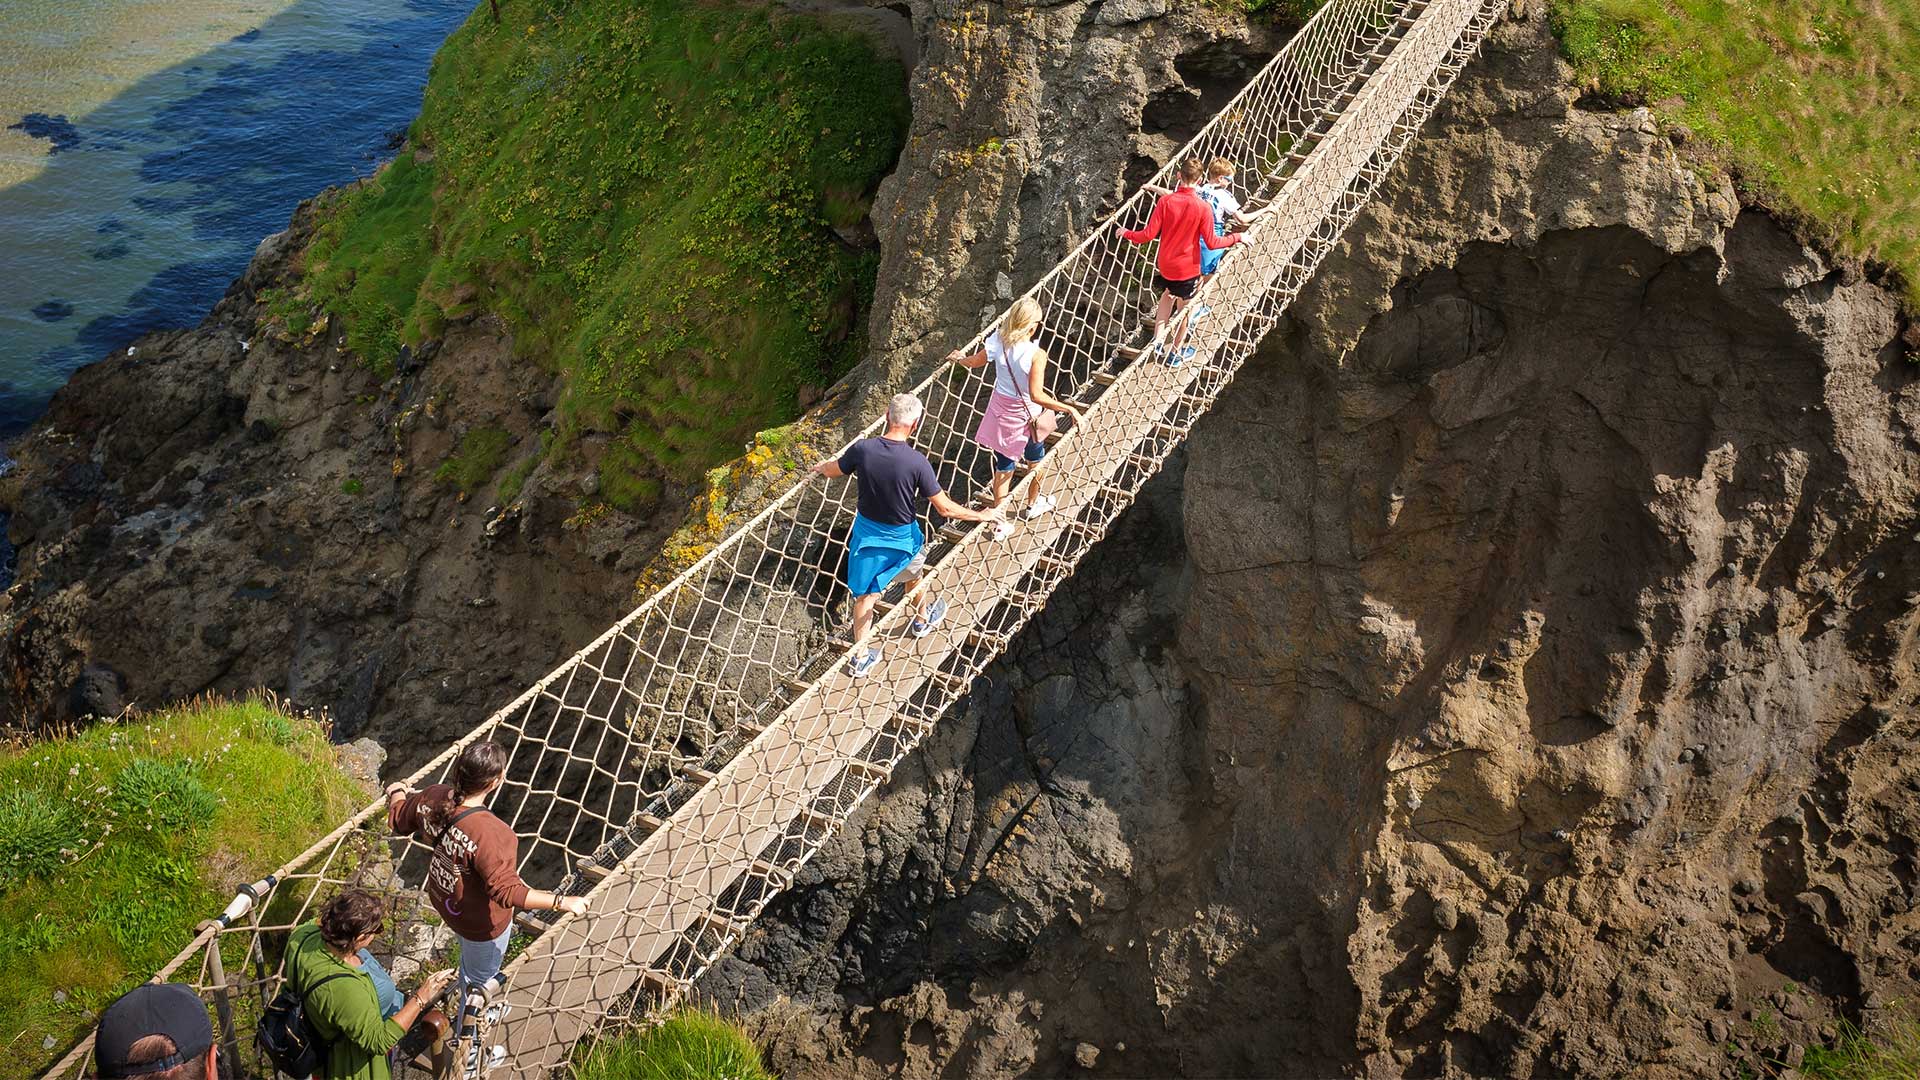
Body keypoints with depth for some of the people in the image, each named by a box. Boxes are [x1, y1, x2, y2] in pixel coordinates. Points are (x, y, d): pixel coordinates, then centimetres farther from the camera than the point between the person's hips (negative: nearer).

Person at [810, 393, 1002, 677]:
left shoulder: (863, 449, -20)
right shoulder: (917, 462, -28)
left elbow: (832, 471, 2)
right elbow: (944, 508, -20)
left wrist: (823, 466, 28)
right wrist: (982, 515, -5)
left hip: (866, 532, 2)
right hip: (901, 536, -2)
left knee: (865, 594, 16)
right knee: (913, 575, 31)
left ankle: (860, 657, 26)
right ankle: (923, 619, 58)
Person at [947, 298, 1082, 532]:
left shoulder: (998, 341, -14)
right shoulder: (1036, 354, -29)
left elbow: (974, 362, 4)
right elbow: (1036, 395, -33)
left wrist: (958, 359, 26)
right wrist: (1070, 410, -29)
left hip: (1000, 410, 4)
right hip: (1027, 414, -4)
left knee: (1004, 466, 16)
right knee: (1037, 459, 27)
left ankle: (999, 524, 22)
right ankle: (1032, 505, 49)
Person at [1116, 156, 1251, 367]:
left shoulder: (1165, 201, -14)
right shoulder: (1203, 207, -20)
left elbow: (1149, 234, -12)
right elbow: (1211, 243, -16)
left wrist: (1127, 234, 5)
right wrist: (1238, 238, -2)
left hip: (1164, 265, 3)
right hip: (1187, 268, -3)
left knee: (1168, 294, 31)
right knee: (1183, 309, 16)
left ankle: (1158, 341, 25)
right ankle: (1176, 353, 31)